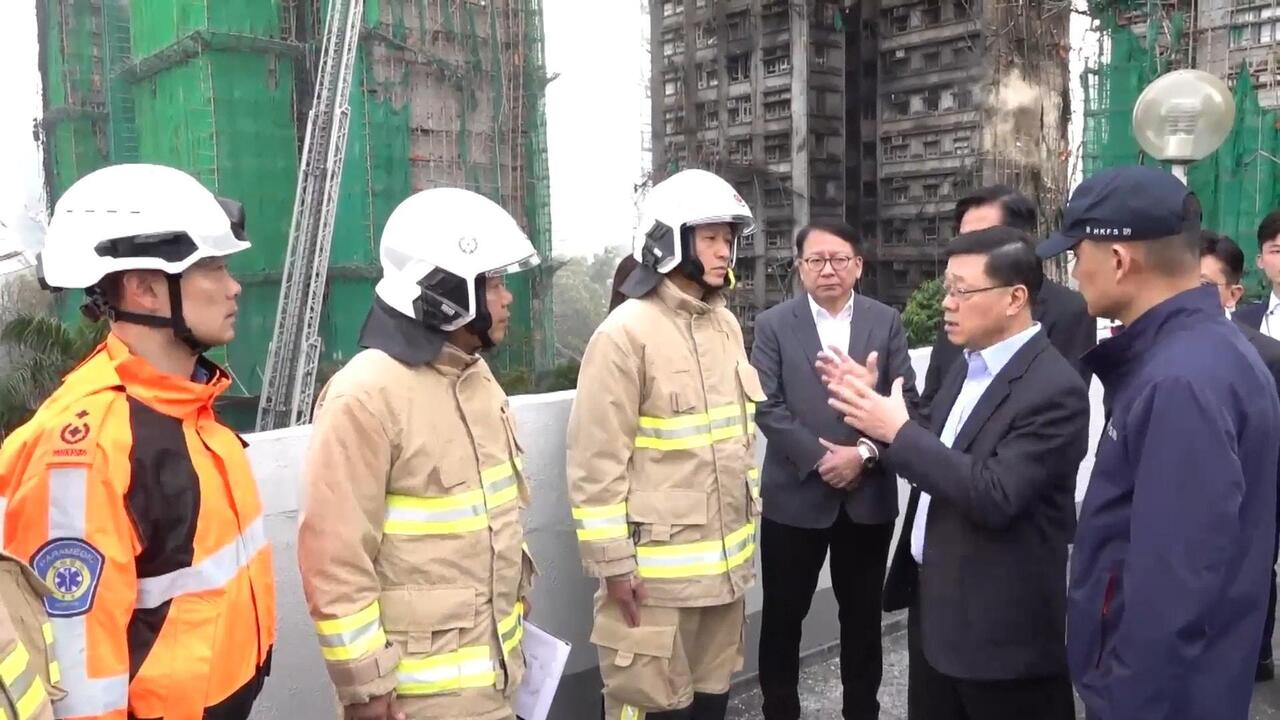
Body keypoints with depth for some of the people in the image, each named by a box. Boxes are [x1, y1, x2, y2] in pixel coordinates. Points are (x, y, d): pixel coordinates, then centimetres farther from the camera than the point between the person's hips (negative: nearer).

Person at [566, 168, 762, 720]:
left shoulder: (726, 325, 8)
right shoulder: (626, 333, -15)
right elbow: (597, 462, -16)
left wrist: (745, 528, 18)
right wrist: (613, 563, -15)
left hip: (723, 559, 7)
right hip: (656, 568, -7)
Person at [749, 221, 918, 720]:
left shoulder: (886, 322, 4)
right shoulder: (773, 325, -1)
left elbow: (906, 399, -1)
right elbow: (767, 407, -8)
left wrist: (865, 452, -15)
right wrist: (820, 459, -16)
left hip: (869, 496, 2)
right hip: (794, 495, -1)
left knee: (863, 614, 15)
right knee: (783, 615, 8)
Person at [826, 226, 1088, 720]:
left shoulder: (1054, 389, -20)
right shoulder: (969, 365, 7)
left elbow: (996, 497, -28)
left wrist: (900, 431, -24)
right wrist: (877, 416, -2)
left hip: (1000, 624, -8)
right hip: (934, 604, 8)